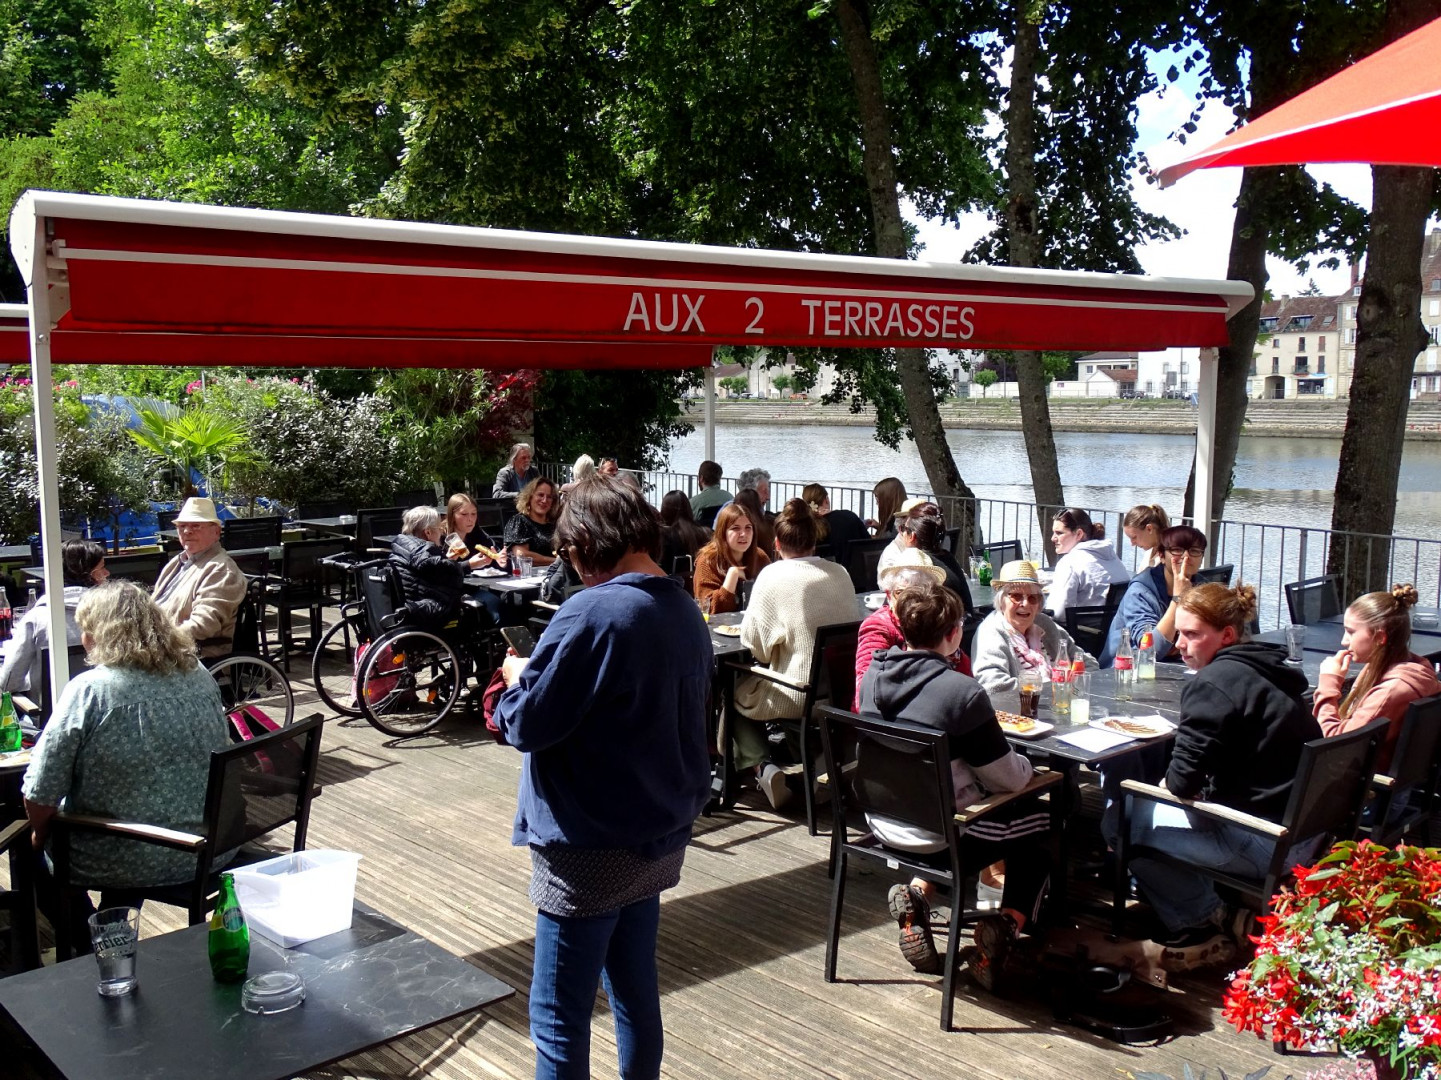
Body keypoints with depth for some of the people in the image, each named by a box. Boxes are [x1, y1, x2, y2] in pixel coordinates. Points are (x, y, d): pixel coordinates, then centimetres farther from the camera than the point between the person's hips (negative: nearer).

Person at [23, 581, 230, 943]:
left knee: (30, 852, 25)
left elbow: (40, 797, -14)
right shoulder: (202, 678, -1)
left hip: (125, 864, -5)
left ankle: (91, 950, 31)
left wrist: (40, 836, 6)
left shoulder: (88, 691, -16)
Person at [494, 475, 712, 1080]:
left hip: (591, 849, -8)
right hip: (660, 837, 8)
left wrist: (515, 679, 2)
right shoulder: (686, 613, 6)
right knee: (635, 989, 20)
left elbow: (527, 725, -18)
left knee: (559, 1019, 3)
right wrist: (541, 678, 12)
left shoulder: (593, 614, -21)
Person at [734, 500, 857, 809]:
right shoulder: (841, 574, 1)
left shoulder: (774, 575, -14)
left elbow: (753, 643, -11)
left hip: (798, 697, -6)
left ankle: (762, 766, 5)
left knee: (736, 693, 21)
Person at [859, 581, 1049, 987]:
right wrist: (1027, 765, 8)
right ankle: (1005, 929, 3)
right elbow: (1007, 778, -15)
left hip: (881, 820, 6)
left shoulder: (873, 676, -5)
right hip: (935, 833, -6)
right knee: (1036, 821, 19)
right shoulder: (962, 691, -24)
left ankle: (918, 895, 13)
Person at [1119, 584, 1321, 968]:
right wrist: (1192, 789, 11)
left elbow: (1183, 780, -21)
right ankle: (1204, 911, 23)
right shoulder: (1265, 669, 10)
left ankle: (1200, 924, 13)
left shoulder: (1216, 681, -20)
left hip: (1268, 844, -10)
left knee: (1126, 823, -2)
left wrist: (1171, 782, 0)